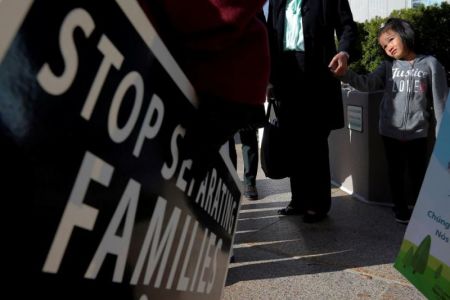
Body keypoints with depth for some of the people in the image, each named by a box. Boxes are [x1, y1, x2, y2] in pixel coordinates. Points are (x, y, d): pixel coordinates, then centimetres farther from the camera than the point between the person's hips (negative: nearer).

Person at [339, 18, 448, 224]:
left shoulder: (430, 64, -3)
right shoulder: (388, 66, 5)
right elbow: (366, 84, -8)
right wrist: (344, 73, -25)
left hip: (417, 133, -2)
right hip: (390, 131, 2)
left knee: (418, 174, 7)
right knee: (396, 173, 14)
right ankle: (401, 208, 31)